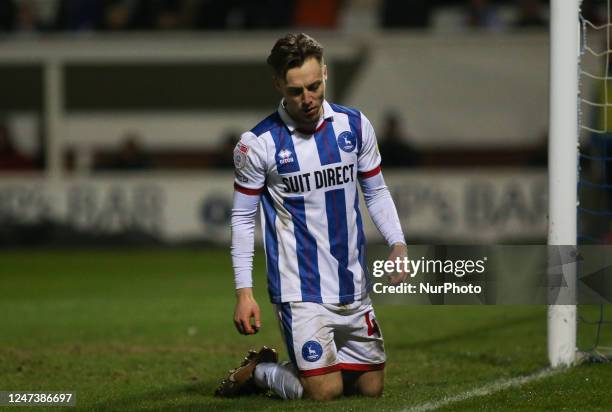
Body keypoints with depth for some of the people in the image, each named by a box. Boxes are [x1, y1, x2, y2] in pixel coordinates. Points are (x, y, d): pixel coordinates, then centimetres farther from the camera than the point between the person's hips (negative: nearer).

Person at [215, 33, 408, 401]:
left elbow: (376, 192, 14)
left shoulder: (355, 125, 2)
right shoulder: (258, 144, -9)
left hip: (354, 285, 5)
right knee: (325, 391, -11)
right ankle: (257, 371, 18)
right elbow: (243, 218, -2)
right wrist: (244, 292, -6)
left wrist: (398, 244, -2)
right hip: (300, 290, -5)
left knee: (372, 387, 9)